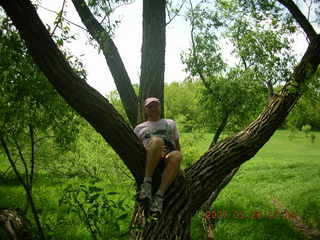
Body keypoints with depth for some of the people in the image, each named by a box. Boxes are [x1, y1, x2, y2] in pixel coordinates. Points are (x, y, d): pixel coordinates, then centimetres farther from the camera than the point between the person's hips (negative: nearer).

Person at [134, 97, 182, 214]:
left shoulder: (170, 123, 30)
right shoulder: (139, 128, 27)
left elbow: (177, 144, 25)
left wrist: (177, 166, 9)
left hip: (168, 156, 1)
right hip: (148, 159, -1)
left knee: (176, 156, -39)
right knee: (157, 140, -37)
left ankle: (159, 195, -39)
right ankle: (147, 182, -32)